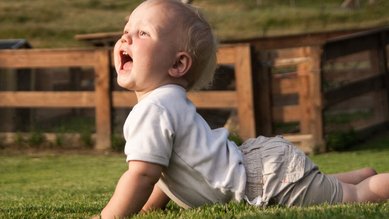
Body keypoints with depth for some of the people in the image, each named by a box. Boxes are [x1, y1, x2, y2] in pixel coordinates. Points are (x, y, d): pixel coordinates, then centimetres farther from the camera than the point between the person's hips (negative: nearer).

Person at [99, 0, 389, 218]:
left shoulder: (153, 110, -24)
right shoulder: (171, 102, 9)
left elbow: (142, 175, -30)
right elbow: (168, 169, 20)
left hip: (275, 176, -9)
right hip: (257, 159, 9)